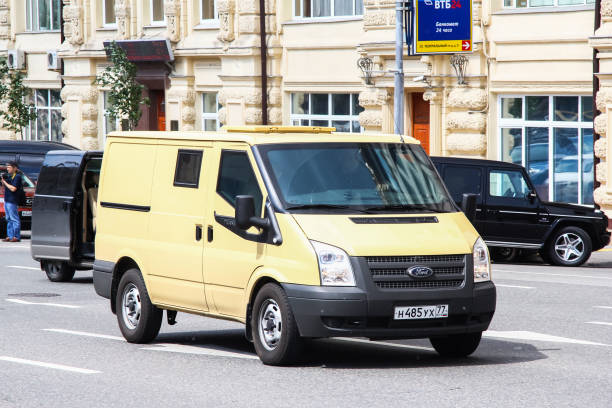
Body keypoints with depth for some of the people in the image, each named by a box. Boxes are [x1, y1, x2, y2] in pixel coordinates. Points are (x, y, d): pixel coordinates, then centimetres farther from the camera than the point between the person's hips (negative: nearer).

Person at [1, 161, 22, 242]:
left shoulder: (17, 177, -10)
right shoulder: (9, 176, 17)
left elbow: (13, 189, -19)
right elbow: (5, 186, 23)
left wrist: (5, 182, -9)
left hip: (12, 201, -10)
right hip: (6, 200, 10)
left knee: (14, 219, -8)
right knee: (9, 219, 11)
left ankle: (16, 237, -8)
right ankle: (10, 236, 14)